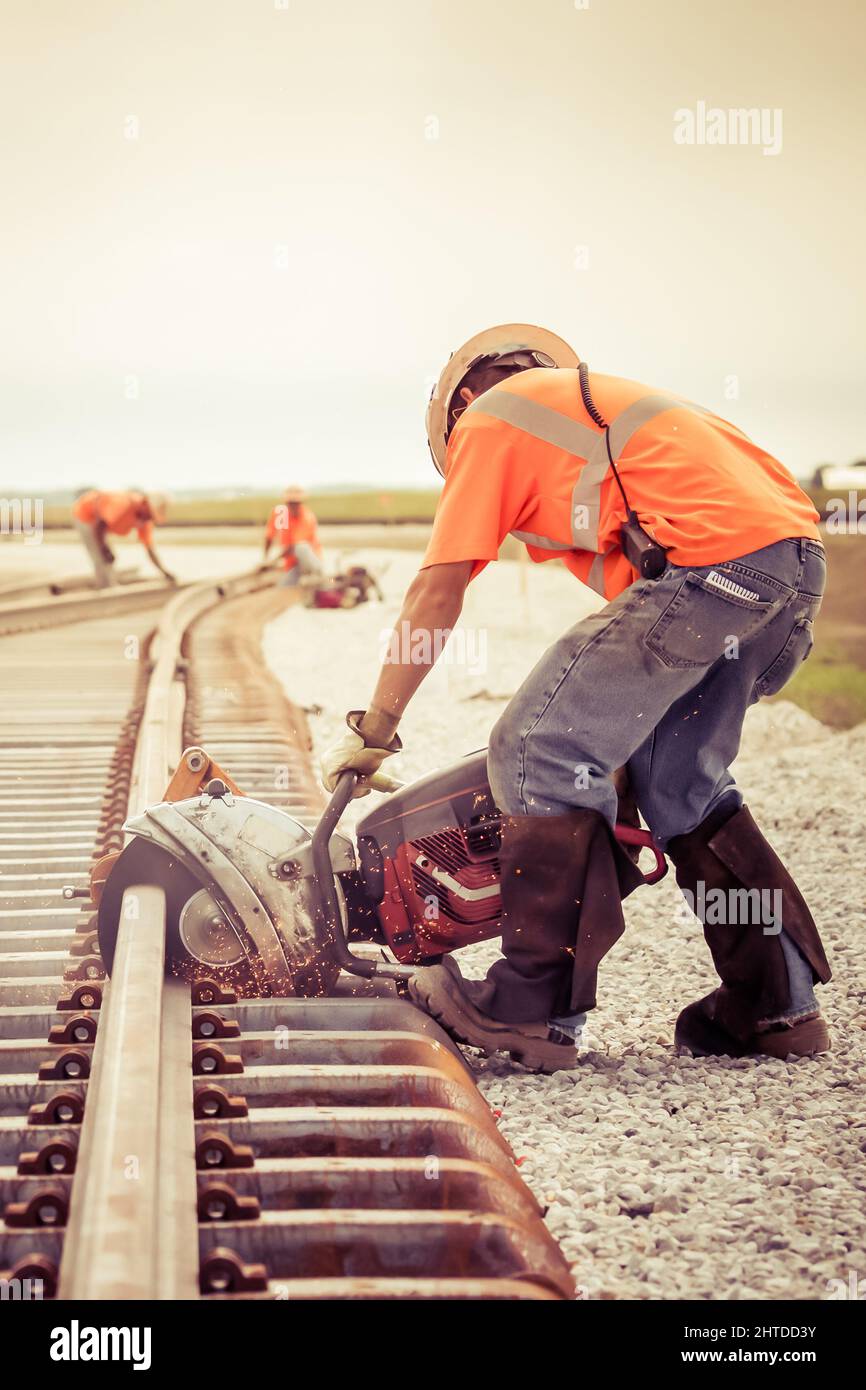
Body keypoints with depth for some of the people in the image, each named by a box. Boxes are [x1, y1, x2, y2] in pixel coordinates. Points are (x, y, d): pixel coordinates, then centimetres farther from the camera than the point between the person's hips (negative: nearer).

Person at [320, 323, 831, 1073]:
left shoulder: (488, 418, 14)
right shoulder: (596, 406, 37)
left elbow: (437, 592, 9)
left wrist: (373, 729, 14)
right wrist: (618, 723, 36)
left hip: (714, 554, -9)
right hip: (797, 551, 9)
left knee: (542, 755, -3)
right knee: (679, 779, 20)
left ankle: (537, 1010, 0)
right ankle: (780, 1006, 23)